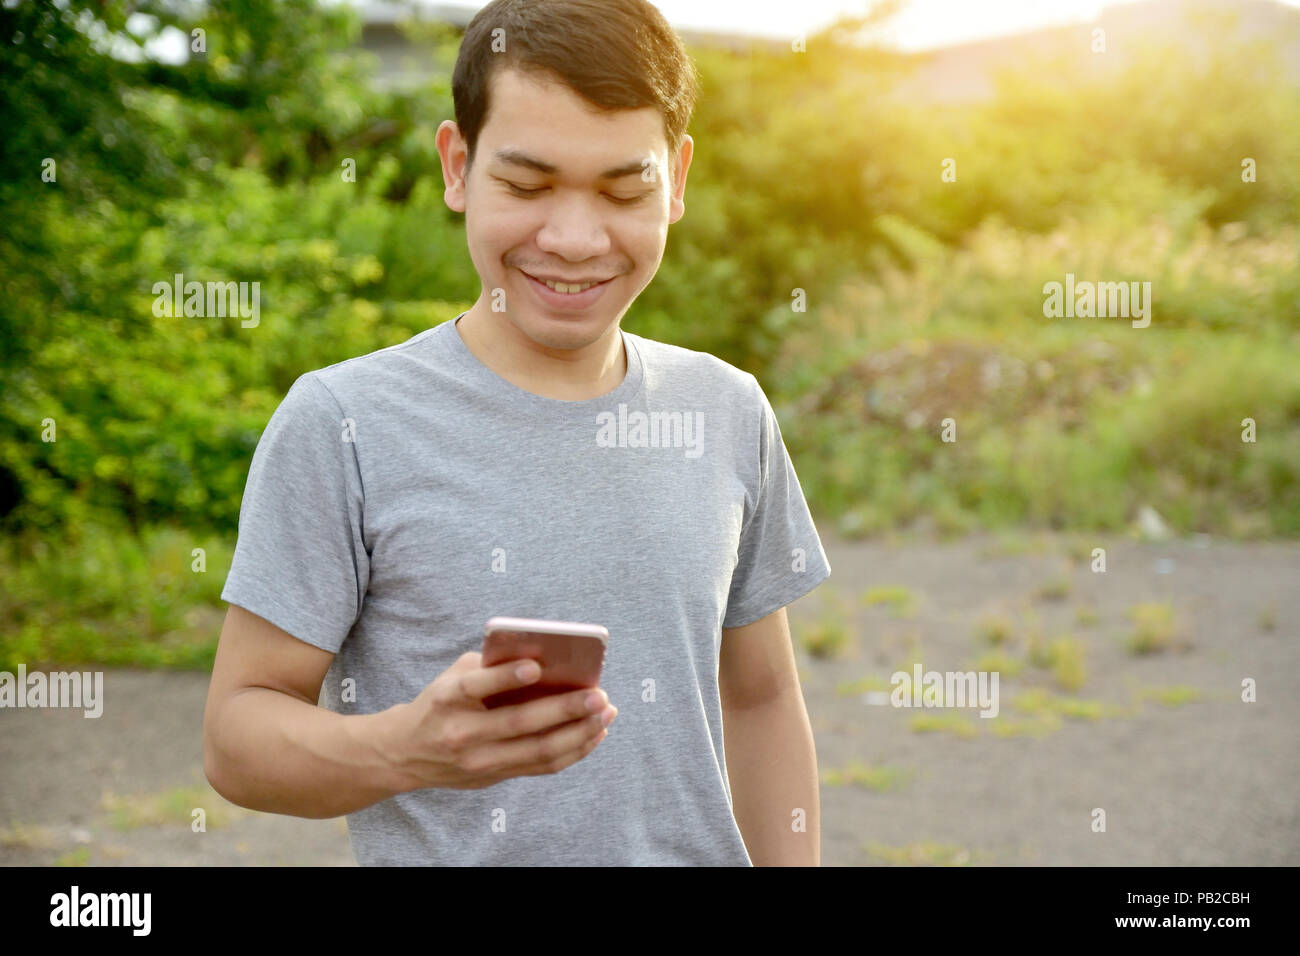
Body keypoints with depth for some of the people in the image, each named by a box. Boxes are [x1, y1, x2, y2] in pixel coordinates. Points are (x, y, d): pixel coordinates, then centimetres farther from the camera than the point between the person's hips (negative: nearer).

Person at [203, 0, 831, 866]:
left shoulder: (730, 413, 1)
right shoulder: (341, 425, -12)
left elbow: (761, 701, 7)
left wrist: (796, 867, 3)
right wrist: (408, 747, -29)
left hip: (699, 848, 4)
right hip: (445, 853, -3)